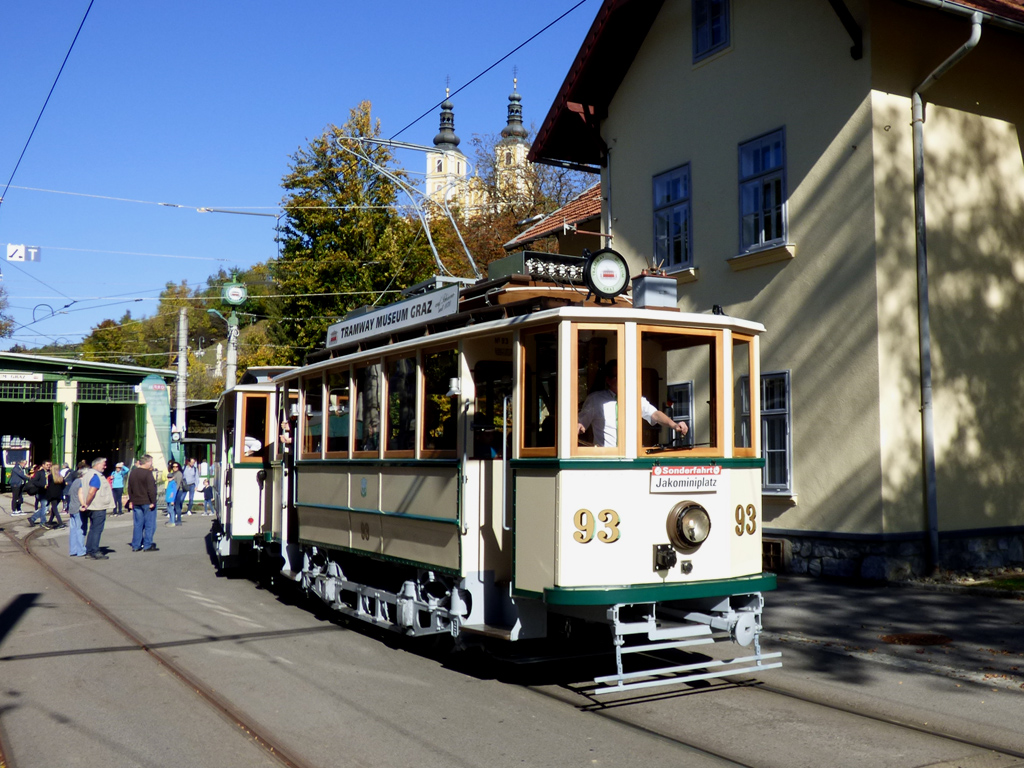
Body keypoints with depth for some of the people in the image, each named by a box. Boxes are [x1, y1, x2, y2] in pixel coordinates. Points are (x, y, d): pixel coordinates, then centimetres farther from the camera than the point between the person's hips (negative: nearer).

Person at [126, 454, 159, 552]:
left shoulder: (132, 473, 11)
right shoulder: (148, 473, -14)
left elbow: (129, 488, 16)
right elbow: (151, 489, -18)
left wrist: (131, 501, 21)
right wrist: (153, 502, -15)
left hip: (136, 503, 7)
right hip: (147, 502, -7)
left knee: (137, 524, 11)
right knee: (149, 524, 0)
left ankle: (135, 546, 13)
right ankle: (147, 546, 0)